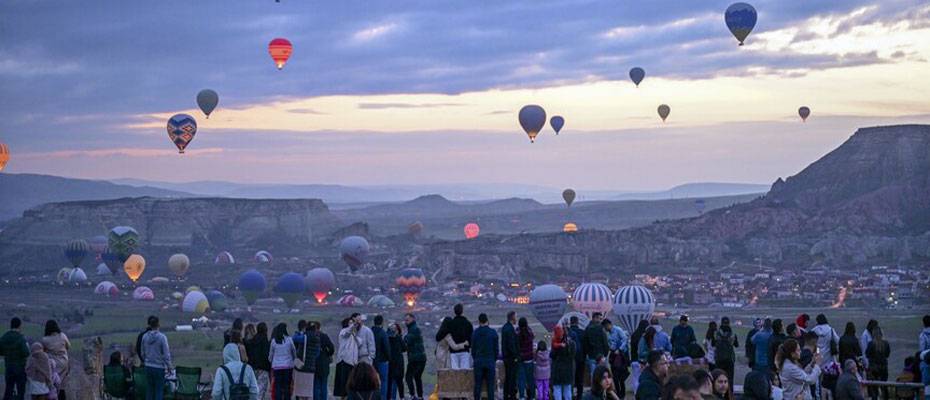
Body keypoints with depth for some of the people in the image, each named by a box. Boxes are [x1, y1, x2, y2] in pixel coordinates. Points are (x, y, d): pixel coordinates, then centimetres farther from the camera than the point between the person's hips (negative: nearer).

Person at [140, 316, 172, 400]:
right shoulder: (162, 337, -15)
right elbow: (166, 354, -13)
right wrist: (169, 367, -2)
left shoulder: (145, 337, -1)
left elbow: (143, 353, 9)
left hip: (148, 367, 4)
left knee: (149, 389, 11)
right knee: (159, 390, 2)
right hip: (159, 367, -4)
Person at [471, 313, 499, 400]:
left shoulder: (475, 333, -1)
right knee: (490, 385, 2)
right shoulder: (493, 333, -3)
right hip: (490, 362, -1)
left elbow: (473, 349, 3)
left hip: (478, 361, 1)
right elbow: (496, 349, 0)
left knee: (478, 384, 4)